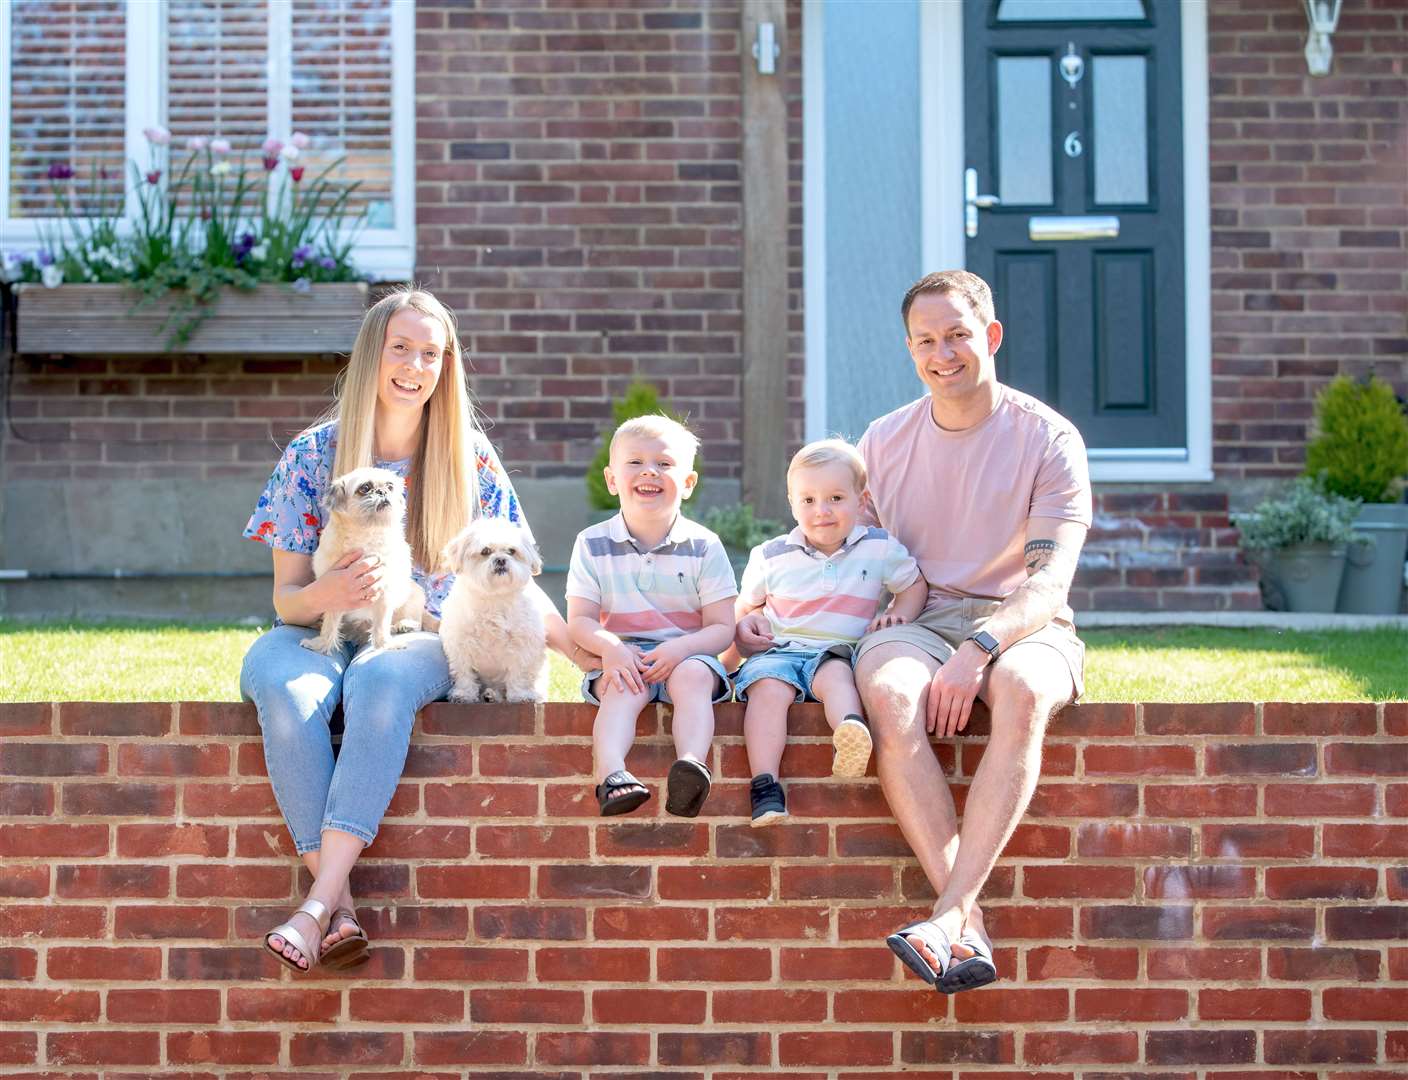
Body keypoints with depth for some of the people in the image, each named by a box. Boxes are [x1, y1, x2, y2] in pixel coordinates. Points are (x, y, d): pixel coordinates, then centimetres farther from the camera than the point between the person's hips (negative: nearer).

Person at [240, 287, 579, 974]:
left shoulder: (469, 456, 4)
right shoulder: (313, 455, 2)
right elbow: (285, 598, 3)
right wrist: (326, 595, -21)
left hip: (423, 640, -1)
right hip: (323, 634, 1)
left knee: (381, 681, -38)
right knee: (283, 685, -36)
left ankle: (318, 905, -43)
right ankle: (341, 910, -38)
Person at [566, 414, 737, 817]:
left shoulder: (704, 547, 2)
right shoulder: (593, 544, 4)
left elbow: (722, 628, -1)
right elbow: (580, 621, 1)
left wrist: (680, 648, -22)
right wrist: (609, 647, -22)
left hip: (689, 655, 0)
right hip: (621, 658, 0)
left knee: (693, 677, -33)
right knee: (624, 688, -32)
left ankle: (692, 763, -54)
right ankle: (611, 773, -54)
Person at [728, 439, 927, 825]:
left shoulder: (880, 548, 9)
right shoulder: (772, 557, 11)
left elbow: (914, 584, 23)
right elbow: (746, 603, 26)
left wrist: (898, 614, 3)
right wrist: (746, 622, 3)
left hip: (839, 652, -1)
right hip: (778, 650, 1)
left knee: (836, 675, -37)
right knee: (769, 687, -33)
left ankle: (851, 732, -69)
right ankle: (765, 783, -44)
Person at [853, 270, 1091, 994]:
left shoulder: (1048, 439, 0)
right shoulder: (882, 443, 13)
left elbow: (1049, 583, -9)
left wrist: (978, 650, -28)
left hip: (1020, 626, -2)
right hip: (916, 620, 2)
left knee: (1022, 691, -39)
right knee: (888, 692, -35)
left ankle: (949, 912, -44)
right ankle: (968, 929, -41)